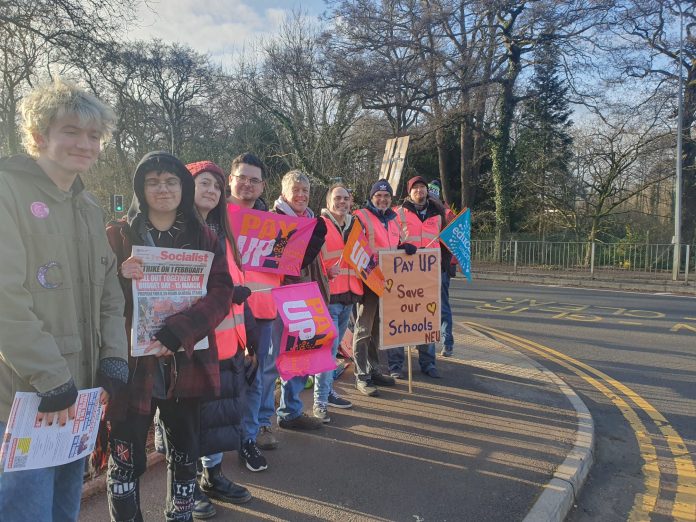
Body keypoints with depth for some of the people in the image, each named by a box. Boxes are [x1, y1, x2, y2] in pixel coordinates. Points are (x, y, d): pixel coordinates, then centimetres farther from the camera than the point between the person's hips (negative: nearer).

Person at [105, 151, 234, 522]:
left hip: (186, 363, 2)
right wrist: (122, 279, -21)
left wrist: (176, 332, -21)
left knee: (185, 455, 13)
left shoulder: (204, 238, 5)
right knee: (126, 459, 4)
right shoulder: (118, 235, 3)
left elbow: (221, 293, -7)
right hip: (131, 361, -1)